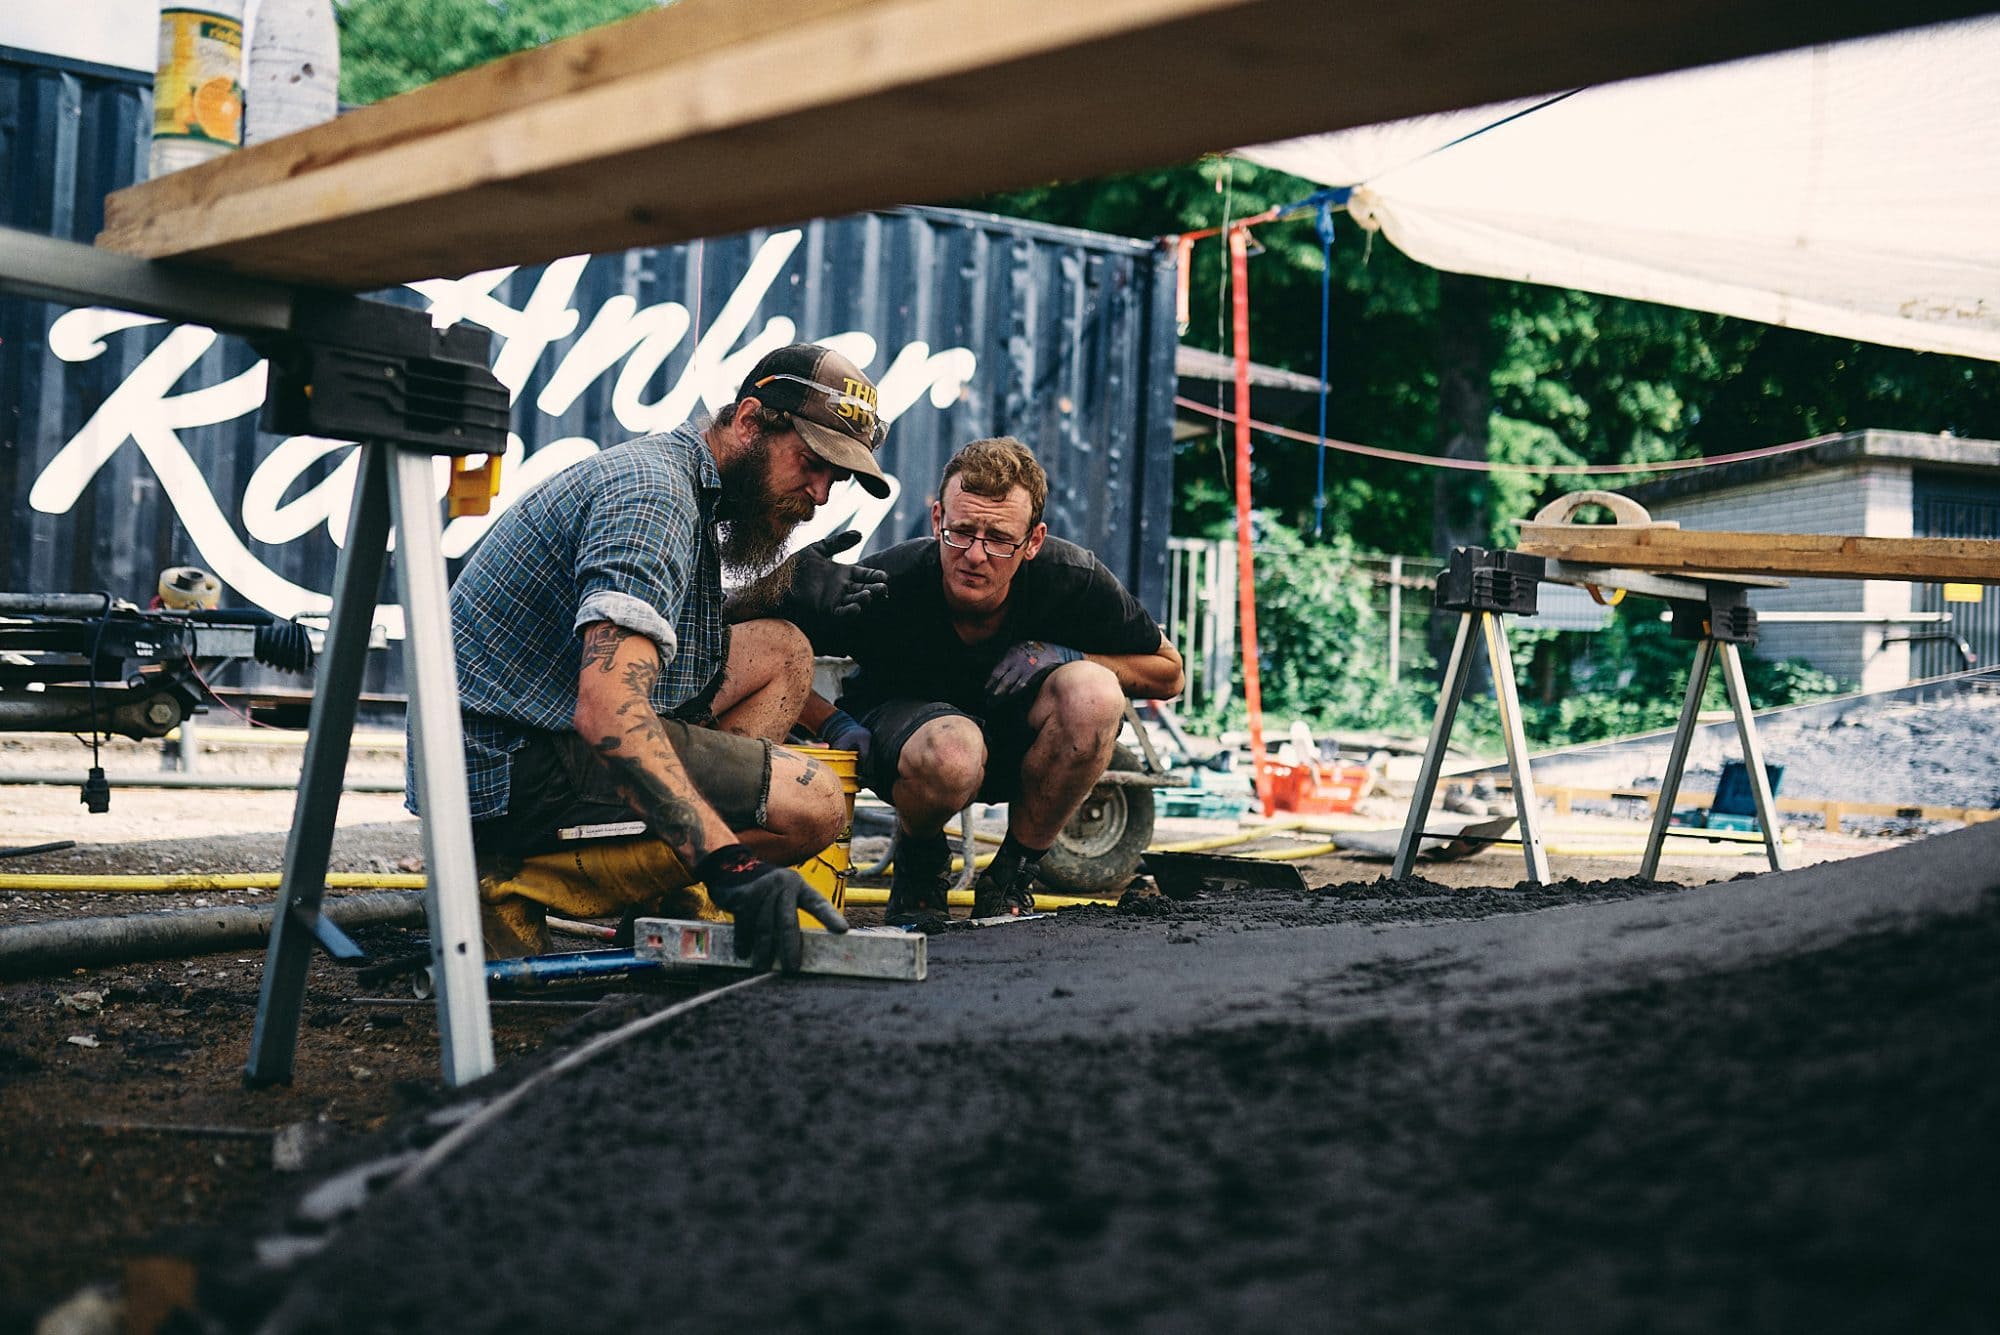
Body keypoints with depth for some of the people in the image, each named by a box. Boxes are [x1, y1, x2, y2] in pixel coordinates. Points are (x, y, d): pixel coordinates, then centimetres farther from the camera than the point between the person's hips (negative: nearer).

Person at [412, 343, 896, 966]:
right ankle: (529, 881, -11)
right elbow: (607, 710, -33)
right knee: (814, 803, -16)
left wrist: (783, 590, 4)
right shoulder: (652, 488, -19)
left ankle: (666, 895, 3)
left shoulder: (685, 481, 14)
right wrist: (730, 864, -40)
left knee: (782, 652, 13)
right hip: (514, 770, -10)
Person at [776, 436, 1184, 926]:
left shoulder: (1074, 580, -23)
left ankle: (1011, 875, -9)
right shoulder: (884, 586, -28)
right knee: (952, 750, -41)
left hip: (1014, 739, 2)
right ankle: (918, 864, -2)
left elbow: (1169, 673, -8)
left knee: (1093, 693, -32)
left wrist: (1067, 657, -23)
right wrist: (833, 725, -26)